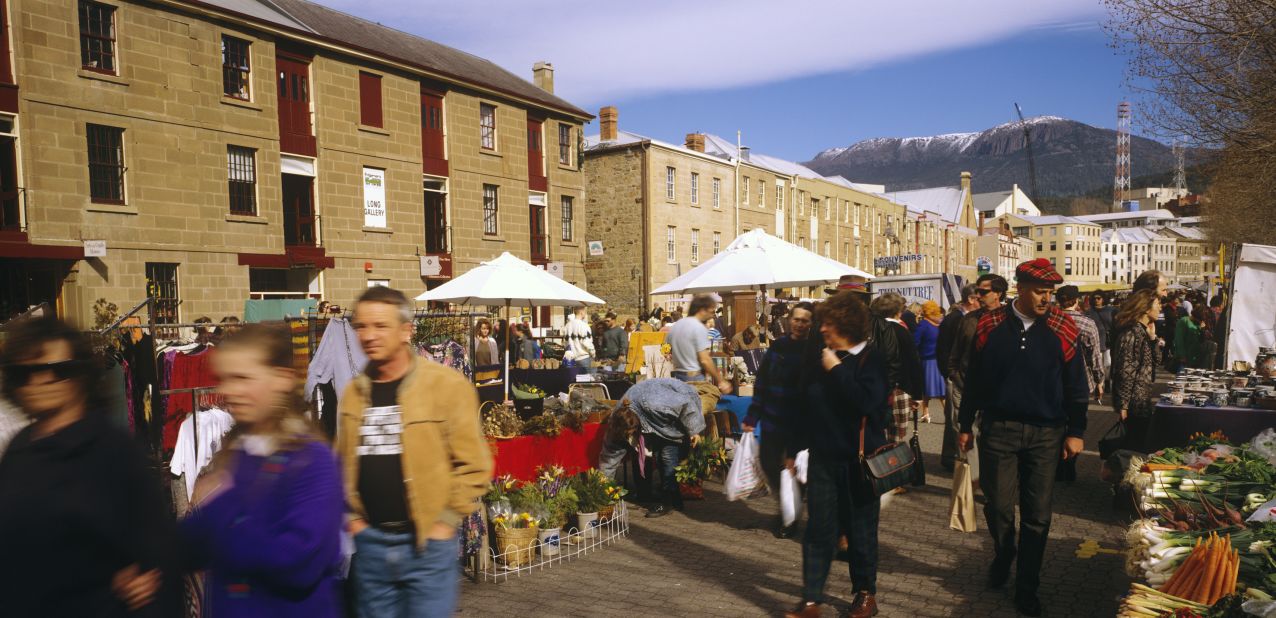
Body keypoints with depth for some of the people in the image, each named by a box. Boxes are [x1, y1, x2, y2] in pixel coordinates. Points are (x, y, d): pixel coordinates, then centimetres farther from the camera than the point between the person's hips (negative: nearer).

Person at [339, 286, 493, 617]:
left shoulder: (446, 384, -10)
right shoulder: (354, 391, 6)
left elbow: (473, 463, -10)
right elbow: (343, 462, 16)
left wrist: (445, 521, -10)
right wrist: (352, 516, 8)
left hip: (428, 542, -5)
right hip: (369, 543, 5)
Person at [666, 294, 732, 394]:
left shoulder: (674, 326, 10)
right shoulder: (699, 328, -13)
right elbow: (704, 360, -18)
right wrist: (721, 381, -12)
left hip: (677, 377, 8)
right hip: (696, 378, -8)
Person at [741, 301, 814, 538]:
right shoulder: (778, 346, 3)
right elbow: (761, 382, 6)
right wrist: (752, 417, 4)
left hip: (800, 422, -4)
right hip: (773, 419, 4)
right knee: (768, 462, 10)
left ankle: (791, 518, 28)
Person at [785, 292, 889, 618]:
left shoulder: (870, 359, -9)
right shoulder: (816, 354, 4)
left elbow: (867, 402, -26)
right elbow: (804, 404, 10)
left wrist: (837, 369, -21)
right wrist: (795, 448, 13)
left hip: (859, 459, -3)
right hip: (823, 457, 3)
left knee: (861, 529, 11)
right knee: (818, 529, 5)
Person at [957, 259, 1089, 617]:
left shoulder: (1062, 329, -3)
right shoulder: (990, 326, -3)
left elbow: (1076, 385, 3)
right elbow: (973, 380, 4)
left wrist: (1075, 432, 0)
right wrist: (965, 426, 7)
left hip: (1045, 434, 0)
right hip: (998, 429, 0)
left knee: (1037, 514, 7)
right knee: (998, 506, 4)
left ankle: (1026, 588, 22)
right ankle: (1003, 556, 35)